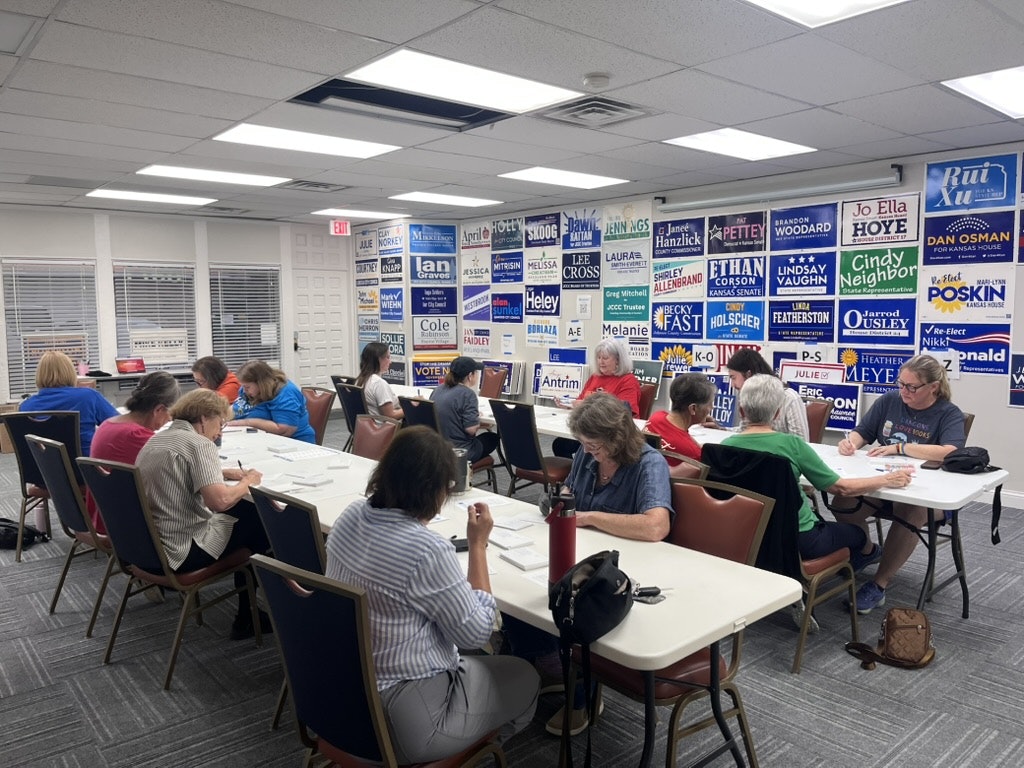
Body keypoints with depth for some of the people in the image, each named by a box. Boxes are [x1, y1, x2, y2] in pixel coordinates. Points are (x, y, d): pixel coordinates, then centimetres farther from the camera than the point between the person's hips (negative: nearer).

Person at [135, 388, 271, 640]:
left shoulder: (156, 440, 12)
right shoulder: (199, 444, -17)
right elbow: (219, 500, -29)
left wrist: (226, 473, 16)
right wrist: (248, 482, -9)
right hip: (180, 553, -9)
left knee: (246, 511, 20)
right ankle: (246, 618, 20)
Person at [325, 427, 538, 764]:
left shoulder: (351, 516, -7)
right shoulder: (428, 550, -30)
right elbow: (476, 634, -16)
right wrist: (478, 544, -12)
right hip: (403, 720, -8)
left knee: (471, 660, 30)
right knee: (525, 678, 16)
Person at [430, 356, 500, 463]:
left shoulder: (438, 389, 6)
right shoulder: (467, 394, -17)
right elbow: (471, 429, -22)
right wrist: (477, 416, -1)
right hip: (458, 452, -7)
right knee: (493, 438, 20)